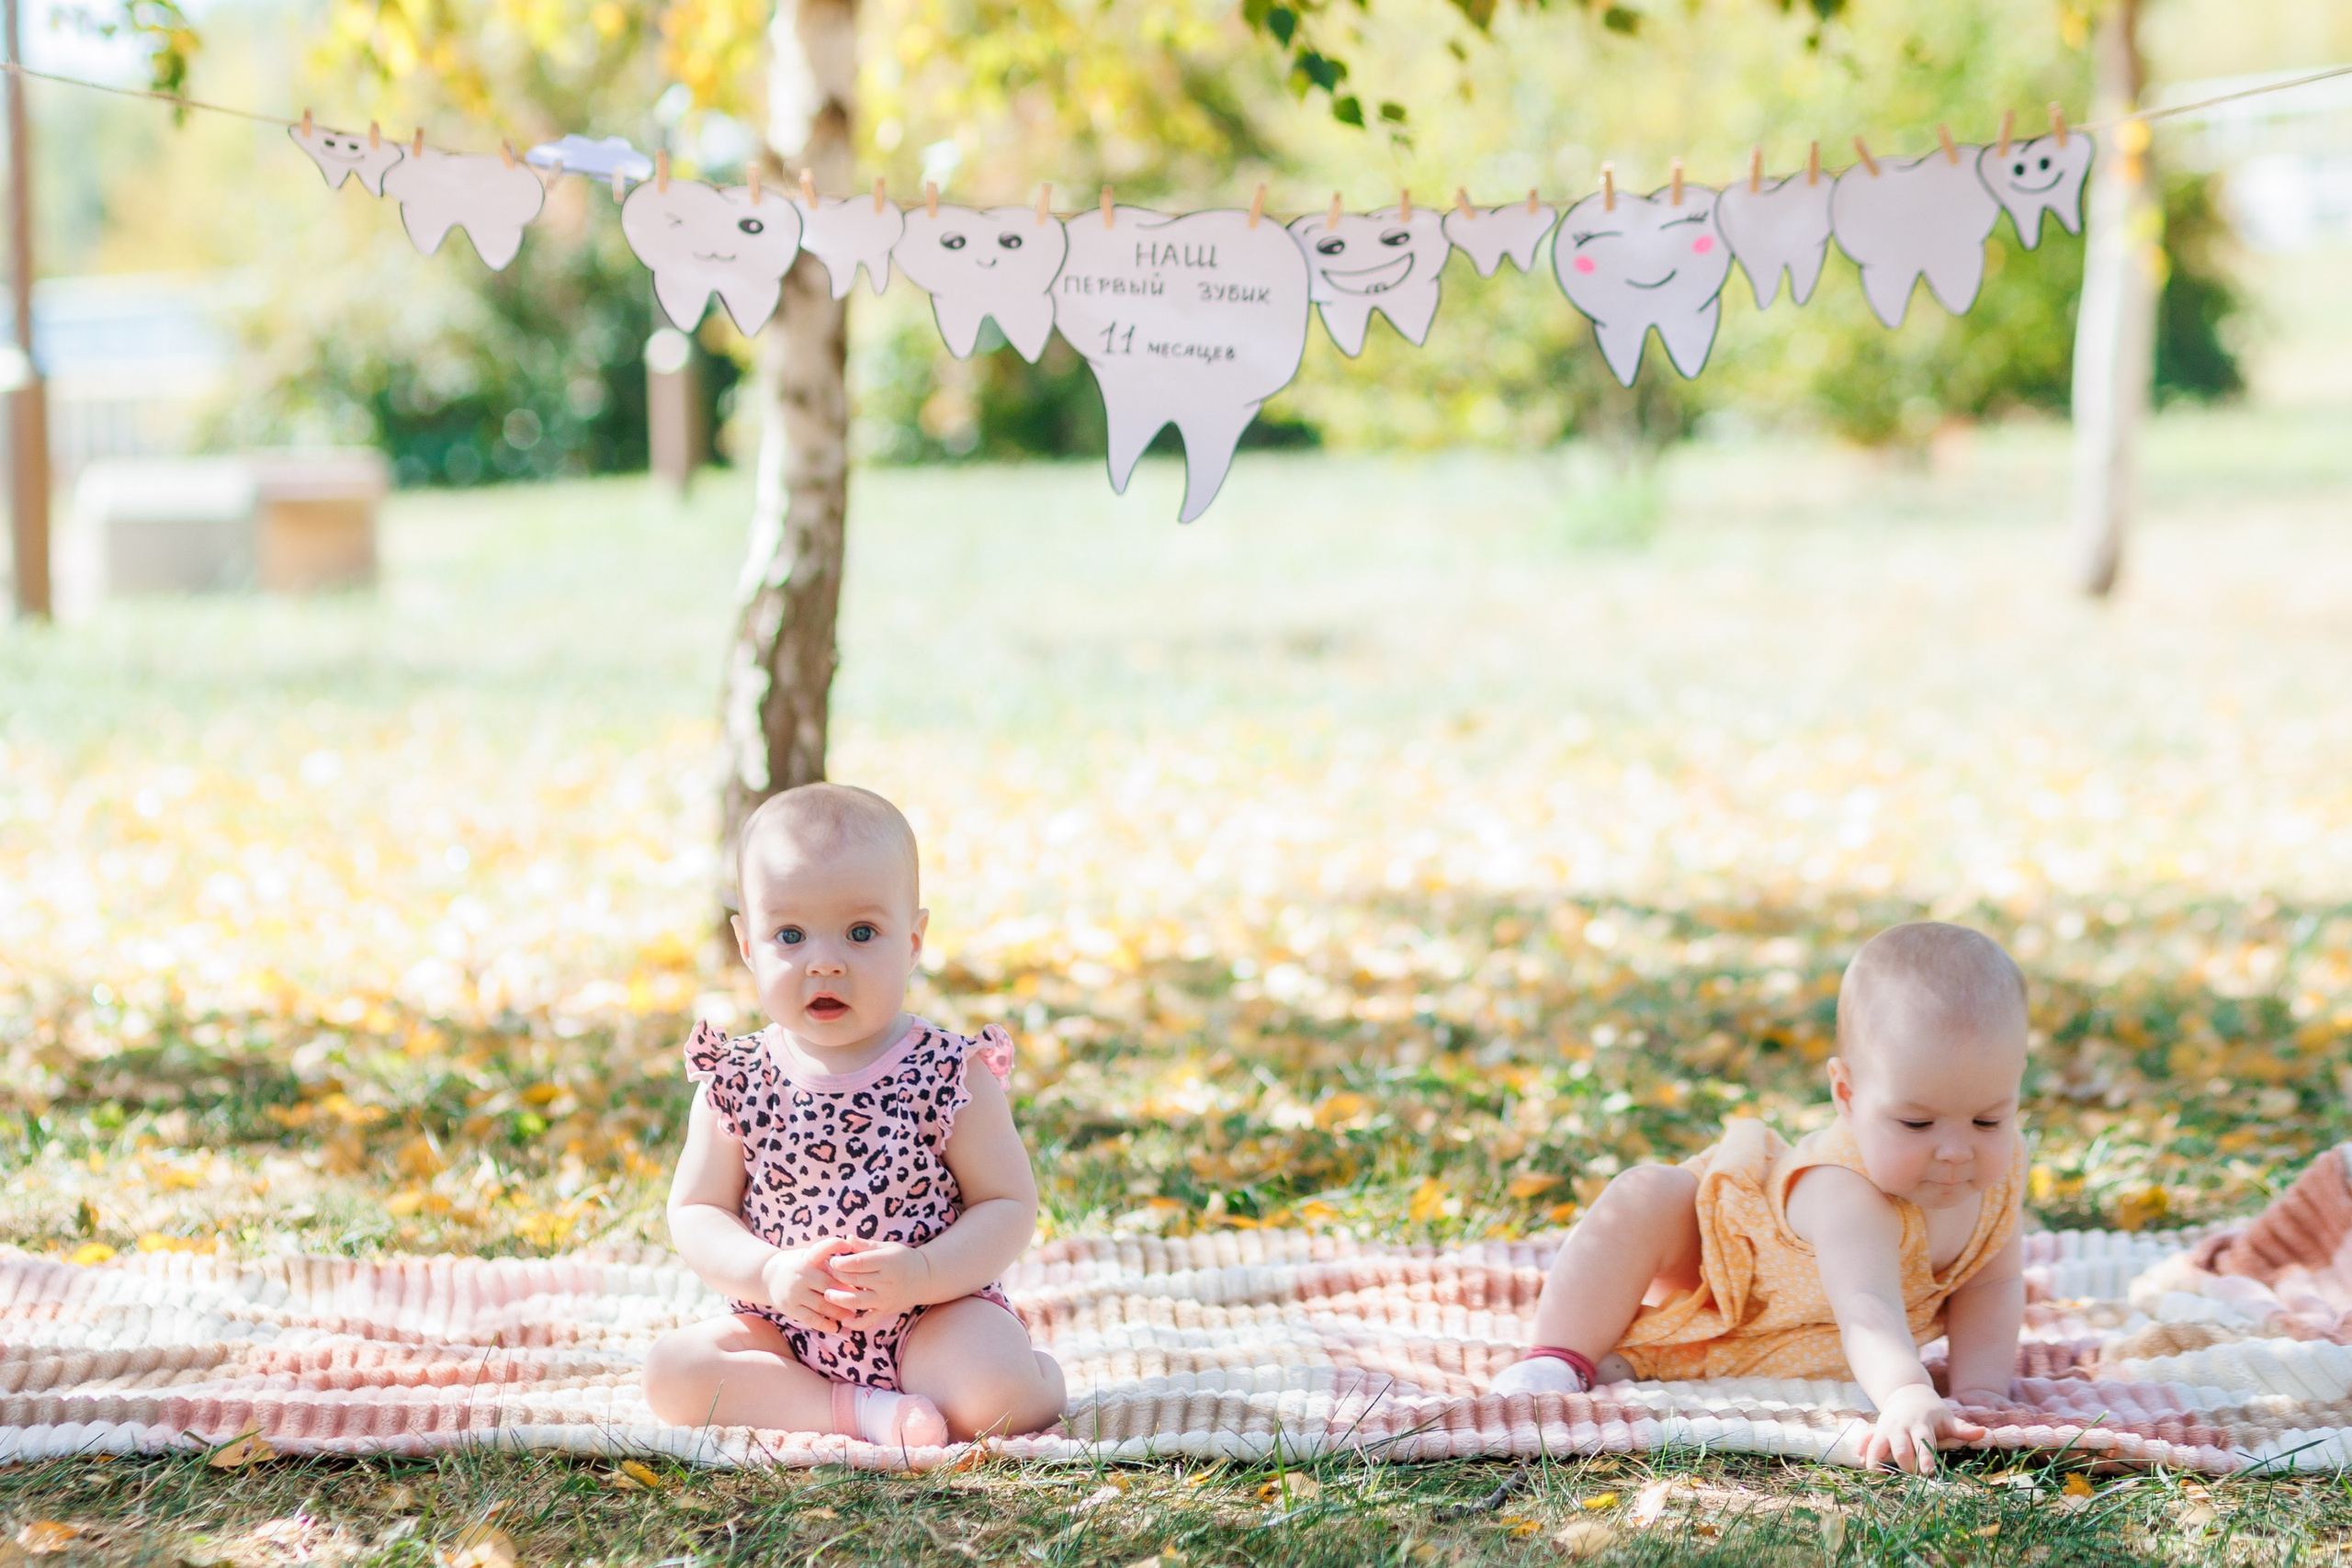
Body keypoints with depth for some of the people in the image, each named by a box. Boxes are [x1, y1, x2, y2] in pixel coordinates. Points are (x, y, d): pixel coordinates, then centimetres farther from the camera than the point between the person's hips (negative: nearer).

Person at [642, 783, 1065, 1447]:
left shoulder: (951, 1076, -7)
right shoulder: (737, 1084, -1)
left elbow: (1009, 1204, -6)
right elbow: (696, 1212, 2)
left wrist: (921, 1273, -23)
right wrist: (770, 1273, -18)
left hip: (931, 1315, -3)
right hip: (778, 1328, 3)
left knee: (999, 1391, -32)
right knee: (671, 1371, -22)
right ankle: (866, 1409, -20)